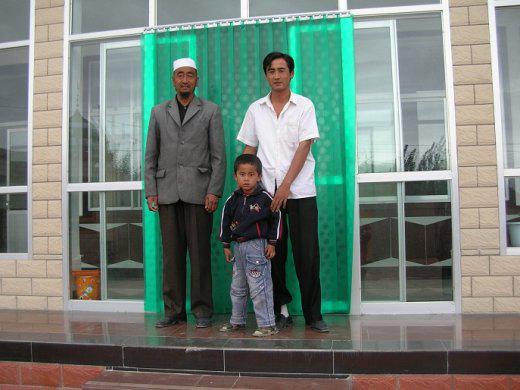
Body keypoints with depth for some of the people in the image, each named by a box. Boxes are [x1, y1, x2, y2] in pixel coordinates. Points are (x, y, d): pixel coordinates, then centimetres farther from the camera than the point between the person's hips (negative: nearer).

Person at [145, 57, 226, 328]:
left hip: (198, 192, -2)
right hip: (168, 193, 3)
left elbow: (219, 155, 2)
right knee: (171, 253, 4)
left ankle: (202, 311, 8)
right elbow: (151, 156, 13)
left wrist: (214, 192, -8)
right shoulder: (159, 112, 16)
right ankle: (174, 310, 13)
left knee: (200, 253, -1)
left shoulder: (210, 111, 9)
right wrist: (151, 192, 4)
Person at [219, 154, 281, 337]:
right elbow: (226, 221, 14)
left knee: (259, 288, -7)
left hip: (257, 245, -6)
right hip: (238, 246, 6)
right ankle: (237, 321, 30)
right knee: (237, 288, 16)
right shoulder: (233, 199, 5)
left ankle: (268, 325, 2)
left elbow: (275, 219, 0)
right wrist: (226, 245, 12)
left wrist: (272, 243, -2)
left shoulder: (264, 197, -8)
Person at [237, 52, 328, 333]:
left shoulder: (304, 106, 3)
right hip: (267, 190, 3)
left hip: (300, 190, -2)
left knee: (307, 254, -2)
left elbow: (304, 146, -5)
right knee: (274, 253, 5)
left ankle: (313, 314, 9)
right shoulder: (256, 109, 12)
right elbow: (249, 149, 14)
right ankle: (281, 309, 17)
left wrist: (286, 186, -13)